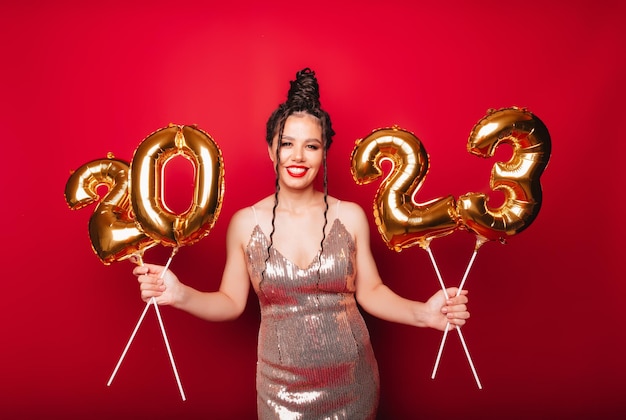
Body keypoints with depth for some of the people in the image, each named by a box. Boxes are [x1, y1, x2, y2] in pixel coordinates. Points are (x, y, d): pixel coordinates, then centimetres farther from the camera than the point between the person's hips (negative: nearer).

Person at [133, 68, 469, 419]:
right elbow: (231, 302, 0)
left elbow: (370, 291, 0)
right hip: (281, 386, 0)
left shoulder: (351, 216, -6)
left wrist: (422, 313, -15)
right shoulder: (245, 223, -6)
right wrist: (181, 295, -16)